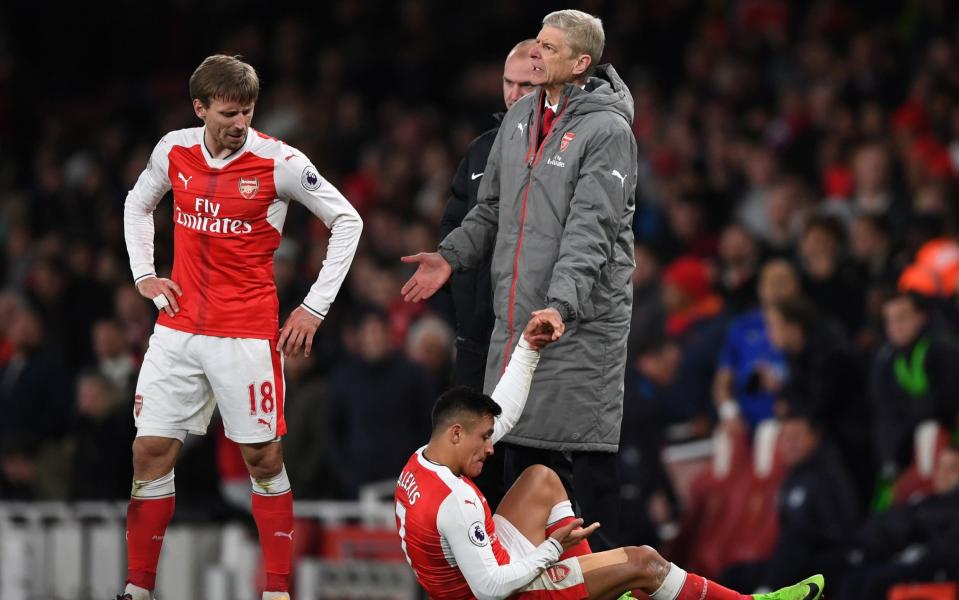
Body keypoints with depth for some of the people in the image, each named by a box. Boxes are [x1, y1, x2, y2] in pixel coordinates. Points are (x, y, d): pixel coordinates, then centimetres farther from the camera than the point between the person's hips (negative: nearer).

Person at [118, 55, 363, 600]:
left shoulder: (279, 162, -9)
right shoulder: (174, 152, 3)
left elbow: (346, 221, -1)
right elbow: (138, 204, 24)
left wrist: (315, 307, -3)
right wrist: (144, 274, 13)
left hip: (248, 335, -3)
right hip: (180, 327, 3)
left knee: (263, 458, 0)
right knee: (151, 452, 0)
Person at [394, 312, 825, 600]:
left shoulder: (421, 464, -4)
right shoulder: (455, 503, -32)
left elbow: (503, 415, 8)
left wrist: (527, 346, 3)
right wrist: (553, 549, -22)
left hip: (477, 564, 10)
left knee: (542, 479, 18)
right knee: (642, 562, -5)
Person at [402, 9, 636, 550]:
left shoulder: (607, 131, -11)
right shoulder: (521, 118, 13)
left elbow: (591, 230, -20)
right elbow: (492, 209, 22)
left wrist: (562, 303, -30)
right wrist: (451, 256, 7)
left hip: (582, 321, -8)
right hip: (516, 317, 8)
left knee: (589, 452, -5)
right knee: (523, 446, 14)